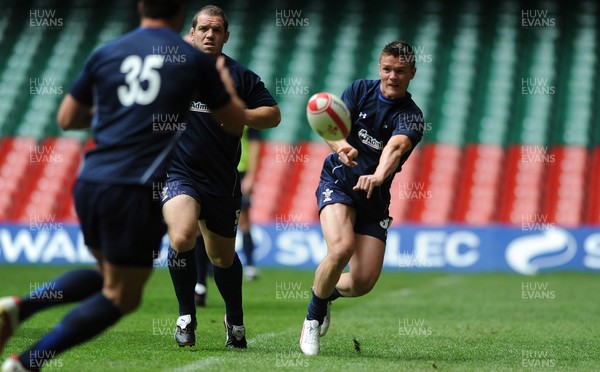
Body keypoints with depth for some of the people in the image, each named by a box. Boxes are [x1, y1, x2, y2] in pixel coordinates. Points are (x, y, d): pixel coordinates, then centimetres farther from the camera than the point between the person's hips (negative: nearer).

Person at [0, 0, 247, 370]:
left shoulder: (105, 54, 10)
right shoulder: (194, 59, 3)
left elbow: (66, 119, 17)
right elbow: (236, 123, 15)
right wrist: (226, 82, 33)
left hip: (90, 184, 5)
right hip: (138, 191, -5)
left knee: (107, 275, 25)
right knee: (120, 297, 6)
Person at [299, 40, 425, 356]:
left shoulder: (411, 115, -10)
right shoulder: (360, 90, -2)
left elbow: (396, 147, -31)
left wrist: (378, 176, -52)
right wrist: (340, 145, -39)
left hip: (374, 199, 1)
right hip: (337, 184, -1)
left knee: (364, 282, -8)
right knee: (341, 248, -29)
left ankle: (326, 293, 29)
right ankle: (314, 317, -5)